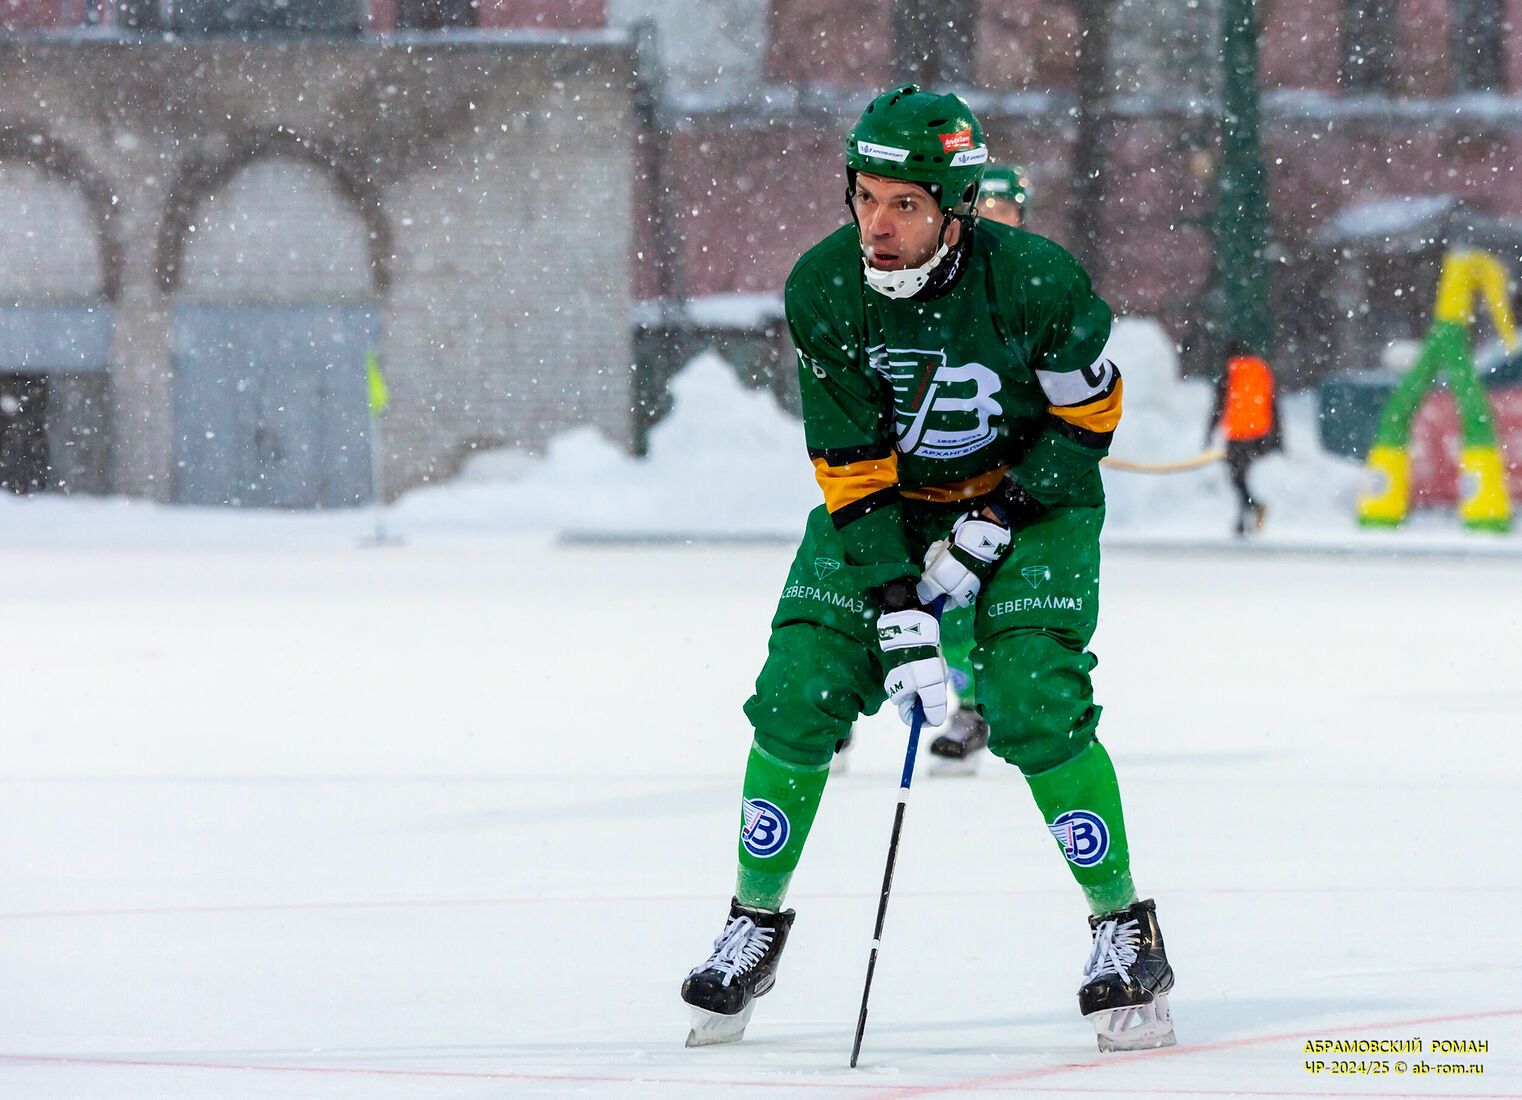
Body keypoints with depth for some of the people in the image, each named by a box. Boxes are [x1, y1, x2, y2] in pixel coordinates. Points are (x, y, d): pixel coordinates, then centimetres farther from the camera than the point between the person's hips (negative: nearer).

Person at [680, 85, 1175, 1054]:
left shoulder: (1032, 281, -26)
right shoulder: (824, 290, -20)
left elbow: (1087, 416, -11)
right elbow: (852, 467, -17)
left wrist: (994, 525, -20)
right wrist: (897, 608, -26)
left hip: (1029, 500, -2)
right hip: (882, 496, 2)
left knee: (1034, 707, -20)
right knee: (800, 698, -10)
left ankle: (1125, 928, -2)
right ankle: (756, 922, 10)